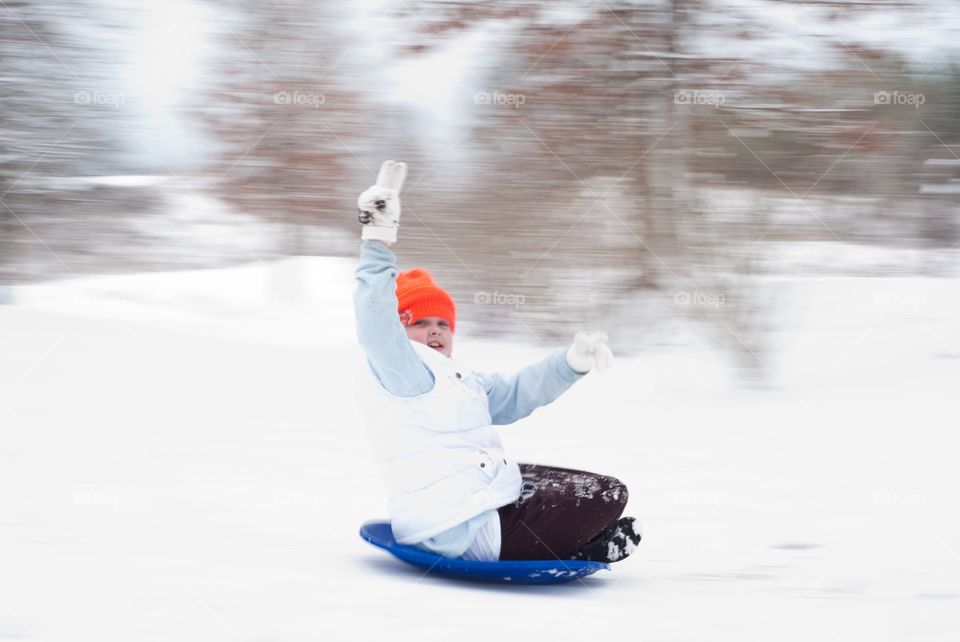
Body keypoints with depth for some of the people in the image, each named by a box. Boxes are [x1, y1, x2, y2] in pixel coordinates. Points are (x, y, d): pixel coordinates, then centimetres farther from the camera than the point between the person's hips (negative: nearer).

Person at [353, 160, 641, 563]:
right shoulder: (400, 370, -10)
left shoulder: (459, 380, 22)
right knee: (607, 495, -9)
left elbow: (516, 393, 28)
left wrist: (572, 361, 13)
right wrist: (378, 241, -34)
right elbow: (376, 326, -28)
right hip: (463, 535, -11)